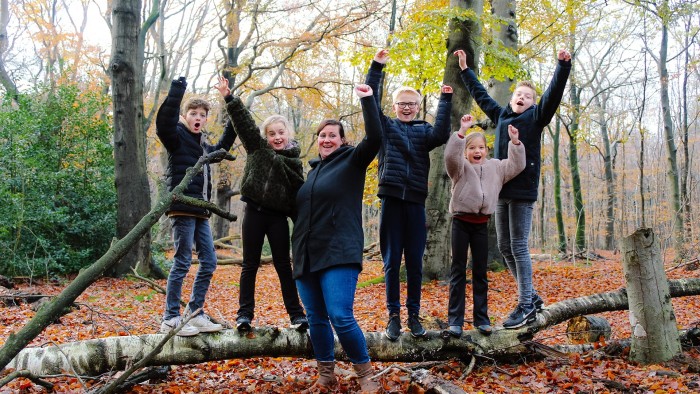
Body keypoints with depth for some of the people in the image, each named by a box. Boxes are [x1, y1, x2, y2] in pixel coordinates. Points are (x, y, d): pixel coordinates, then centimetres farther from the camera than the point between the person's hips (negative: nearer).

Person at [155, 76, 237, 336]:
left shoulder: (204, 146, 20)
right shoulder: (177, 136, -1)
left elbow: (221, 148, 42)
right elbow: (163, 122, -24)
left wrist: (232, 126, 35)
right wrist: (177, 91, -26)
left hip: (200, 211, 8)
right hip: (182, 208, -8)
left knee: (209, 262, 7)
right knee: (182, 262, -8)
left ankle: (195, 315, 15)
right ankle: (170, 320, -1)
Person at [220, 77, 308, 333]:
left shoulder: (294, 161, 6)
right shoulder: (256, 148, 5)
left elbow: (299, 195, 6)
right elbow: (243, 121, -3)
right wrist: (229, 96, -12)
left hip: (278, 216, 0)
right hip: (254, 212, 0)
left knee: (283, 265, 4)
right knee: (250, 265, 5)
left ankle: (296, 314, 10)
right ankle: (245, 314, 11)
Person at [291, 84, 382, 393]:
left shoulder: (352, 161, 2)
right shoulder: (313, 170, 20)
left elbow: (375, 138, -16)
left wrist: (367, 99, -18)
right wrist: (298, 247, 21)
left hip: (338, 254, -7)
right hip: (306, 255, 7)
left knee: (341, 317, -15)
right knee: (316, 319, 8)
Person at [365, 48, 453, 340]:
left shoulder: (423, 130, 11)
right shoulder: (385, 127, 11)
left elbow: (441, 135, -10)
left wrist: (445, 101, -11)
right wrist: (376, 66, -3)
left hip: (415, 201, 1)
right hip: (391, 199, 0)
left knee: (415, 262, 6)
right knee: (391, 261, 3)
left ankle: (414, 315, 17)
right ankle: (393, 315, 13)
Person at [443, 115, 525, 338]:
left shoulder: (495, 167, 10)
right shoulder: (460, 167, -3)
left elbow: (517, 165, 4)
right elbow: (450, 155, -22)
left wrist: (515, 141, -8)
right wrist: (462, 131, -32)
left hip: (481, 224, 3)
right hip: (461, 222, -3)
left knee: (480, 272, 9)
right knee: (458, 271, 0)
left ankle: (481, 319, 17)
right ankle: (455, 321, 2)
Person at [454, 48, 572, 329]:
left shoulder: (535, 118, 3)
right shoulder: (501, 115, 17)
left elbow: (553, 94, -11)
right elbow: (480, 94, 27)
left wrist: (563, 66, -23)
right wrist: (465, 69, 32)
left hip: (523, 192, -6)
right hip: (501, 191, 6)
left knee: (518, 247, -7)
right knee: (504, 248, 9)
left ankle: (525, 306, 2)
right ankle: (532, 297, 22)